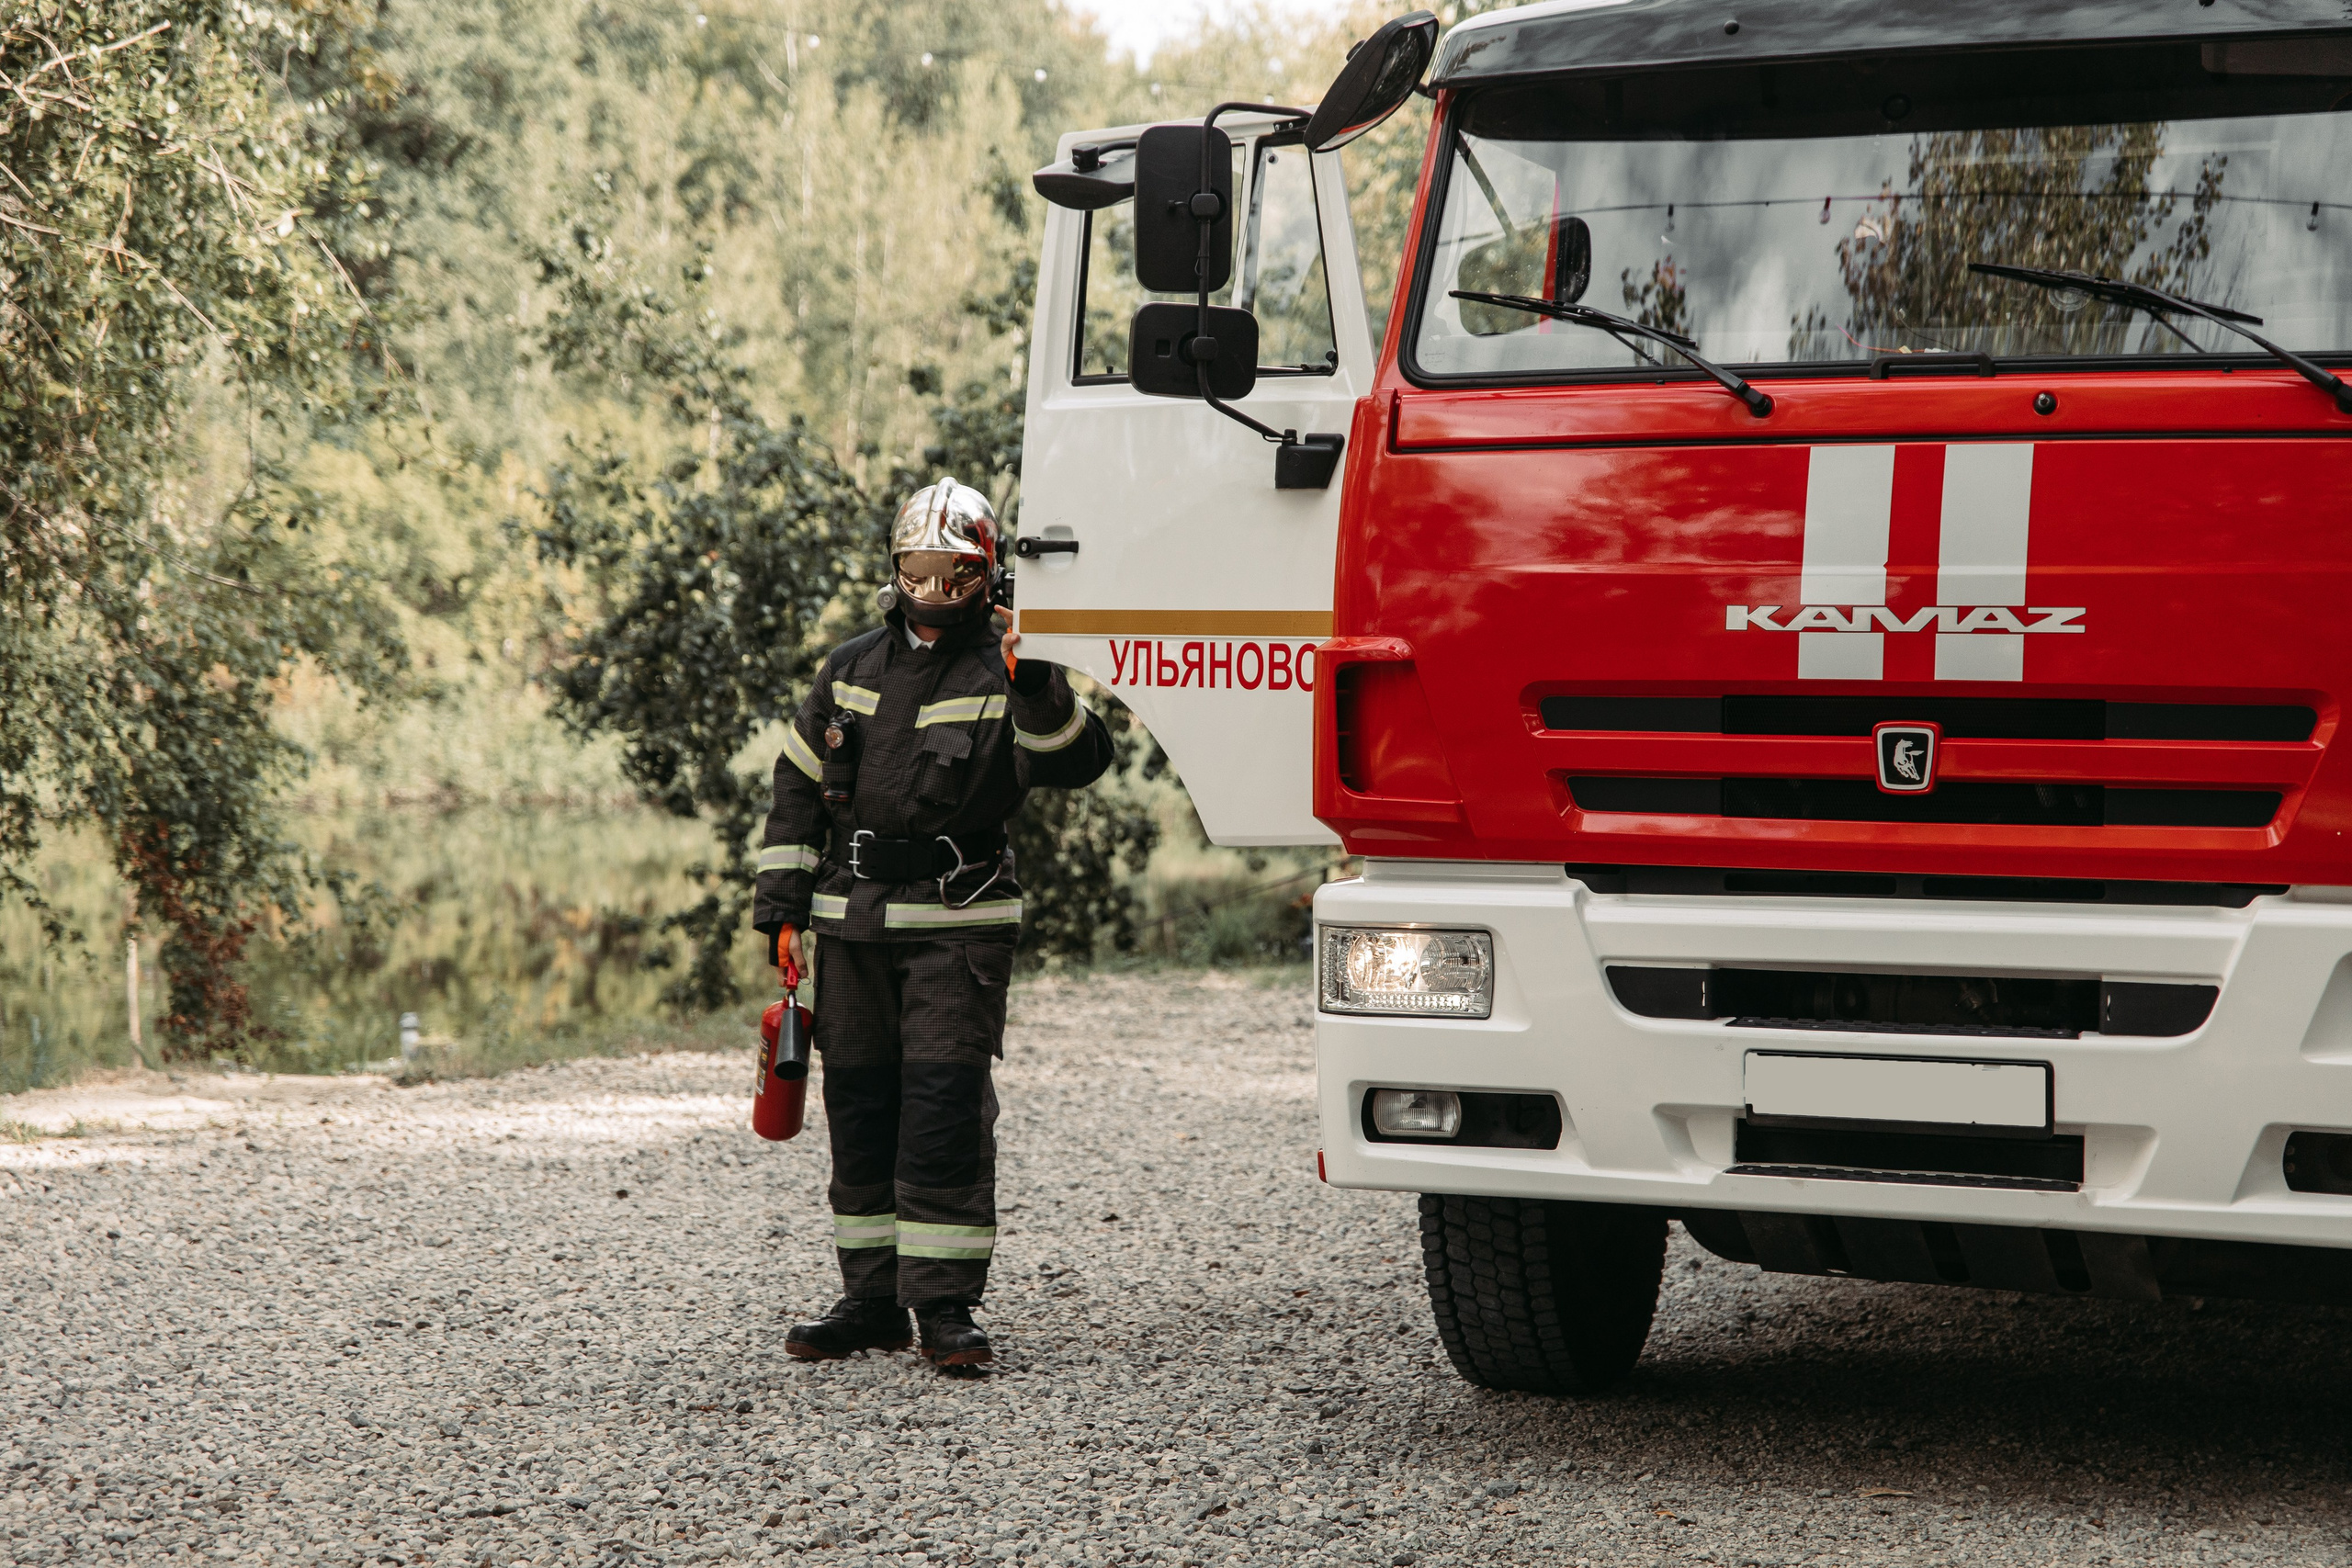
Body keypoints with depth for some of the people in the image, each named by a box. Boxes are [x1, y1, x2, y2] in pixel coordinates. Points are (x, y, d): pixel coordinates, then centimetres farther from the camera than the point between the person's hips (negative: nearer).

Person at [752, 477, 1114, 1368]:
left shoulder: (1005, 677, -1)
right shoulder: (851, 670, 11)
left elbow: (1078, 765, -16)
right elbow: (798, 790, 14)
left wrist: (1038, 691, -31)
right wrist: (780, 908, 10)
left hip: (959, 923, -4)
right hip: (852, 923, 5)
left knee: (947, 1103, -10)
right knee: (859, 1104, 8)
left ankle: (945, 1304, -6)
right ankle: (871, 1299, 16)